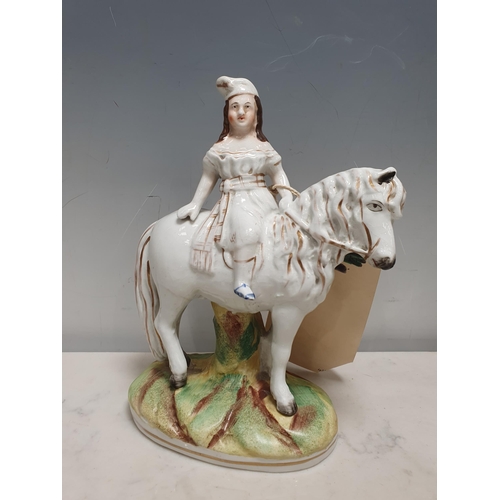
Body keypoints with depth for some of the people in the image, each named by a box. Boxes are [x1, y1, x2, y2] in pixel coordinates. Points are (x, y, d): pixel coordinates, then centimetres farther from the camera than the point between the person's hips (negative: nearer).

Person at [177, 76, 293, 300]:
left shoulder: (263, 146, 5)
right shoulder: (220, 148, 4)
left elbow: (278, 175, 6)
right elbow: (208, 178, 10)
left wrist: (287, 197, -11)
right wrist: (195, 205, 8)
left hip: (260, 199, 1)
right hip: (233, 202, -1)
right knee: (246, 230, -29)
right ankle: (241, 282, -22)